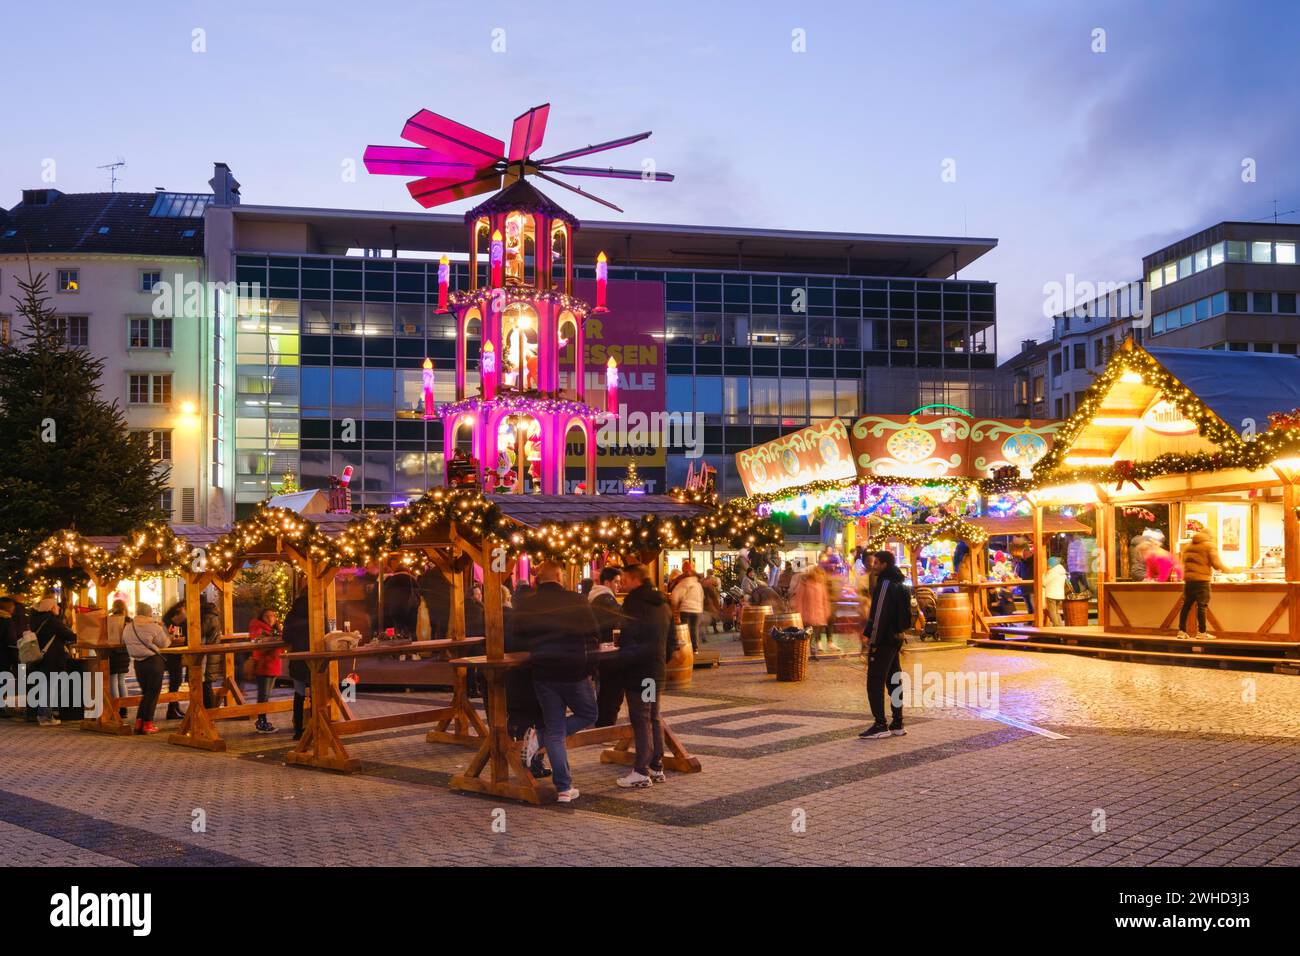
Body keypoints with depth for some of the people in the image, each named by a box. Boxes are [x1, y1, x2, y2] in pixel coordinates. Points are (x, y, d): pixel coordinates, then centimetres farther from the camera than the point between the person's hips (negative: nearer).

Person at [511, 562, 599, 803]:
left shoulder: (524, 605, -2)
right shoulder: (575, 601, -6)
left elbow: (519, 641, 4)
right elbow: (594, 638, -3)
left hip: (542, 674, 3)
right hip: (574, 672, -2)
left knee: (554, 731, 10)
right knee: (588, 715, 20)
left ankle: (564, 788, 8)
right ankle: (540, 739, 2)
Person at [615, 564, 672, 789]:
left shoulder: (634, 603, -14)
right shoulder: (662, 604, 13)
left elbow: (627, 639, -17)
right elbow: (670, 639, 18)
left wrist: (620, 661, -6)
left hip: (638, 670, -8)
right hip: (658, 669, 8)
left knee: (640, 720, -6)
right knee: (654, 718, 15)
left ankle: (641, 772, -4)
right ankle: (657, 767, 19)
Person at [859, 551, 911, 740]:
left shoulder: (885, 584, -16)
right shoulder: (899, 585, 15)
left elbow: (880, 615, -21)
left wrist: (873, 641, -19)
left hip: (883, 641, -10)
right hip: (896, 639, 10)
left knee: (875, 682, -7)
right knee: (895, 681, 13)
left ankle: (880, 725, -9)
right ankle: (897, 725, 17)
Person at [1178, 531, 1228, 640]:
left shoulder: (1188, 547, 15)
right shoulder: (1209, 546, -4)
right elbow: (1216, 563, -8)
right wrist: (1225, 569, 8)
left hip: (1188, 579, 6)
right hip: (1202, 580, -6)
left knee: (1186, 605, 7)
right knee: (1202, 606, -2)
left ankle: (1182, 631, 6)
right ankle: (1202, 632, -1)